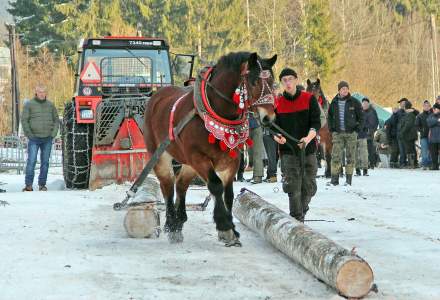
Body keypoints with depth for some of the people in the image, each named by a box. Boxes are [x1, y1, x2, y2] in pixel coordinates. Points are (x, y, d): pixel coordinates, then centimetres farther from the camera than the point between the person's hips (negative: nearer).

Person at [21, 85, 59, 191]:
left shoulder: (50, 105, 10)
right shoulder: (29, 105, 1)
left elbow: (56, 120, 15)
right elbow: (24, 120, -2)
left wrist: (53, 133, 2)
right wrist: (29, 134, -10)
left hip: (47, 139, 3)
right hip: (34, 138, -3)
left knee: (45, 162, 5)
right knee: (31, 161, -9)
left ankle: (42, 184, 11)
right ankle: (28, 185, -8)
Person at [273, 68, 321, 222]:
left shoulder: (309, 99, 2)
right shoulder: (277, 103, 5)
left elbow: (316, 123, -5)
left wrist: (308, 138, -24)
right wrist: (277, 137, -18)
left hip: (308, 150, 1)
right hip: (288, 151, 0)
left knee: (309, 187, 5)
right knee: (293, 188, -8)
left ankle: (302, 211, 30)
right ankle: (297, 221, -4)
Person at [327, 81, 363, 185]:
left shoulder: (354, 102, 1)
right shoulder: (334, 103, 6)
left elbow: (360, 117, 6)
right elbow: (330, 117, 16)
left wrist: (357, 129, -3)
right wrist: (331, 130, 6)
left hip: (351, 133, -1)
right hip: (337, 133, 1)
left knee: (350, 157, 2)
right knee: (336, 156, -6)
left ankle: (348, 179, 7)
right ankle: (334, 178, -4)